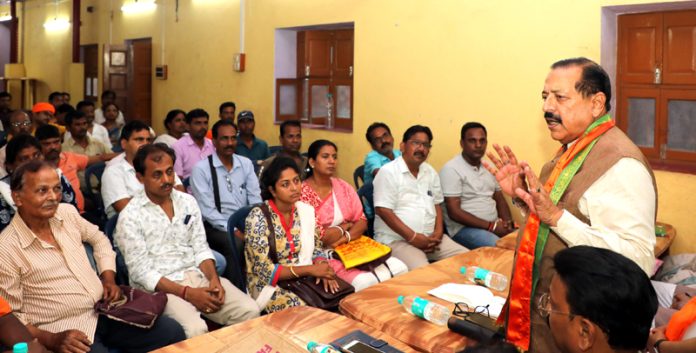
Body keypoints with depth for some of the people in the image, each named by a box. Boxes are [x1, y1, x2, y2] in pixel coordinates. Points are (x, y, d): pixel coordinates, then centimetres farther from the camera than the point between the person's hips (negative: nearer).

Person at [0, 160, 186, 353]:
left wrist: (108, 279, 8)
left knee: (173, 332, -4)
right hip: (65, 331, -5)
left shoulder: (67, 213, 2)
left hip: (105, 310, 6)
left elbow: (98, 238, 21)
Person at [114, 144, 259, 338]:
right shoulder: (130, 216, -7)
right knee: (195, 330, -33)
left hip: (197, 275, 5)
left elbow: (200, 247, 10)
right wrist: (187, 293, -19)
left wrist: (214, 279, -10)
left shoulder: (188, 201, 9)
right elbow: (140, 271, -11)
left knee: (250, 311, -15)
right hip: (160, 287, -5)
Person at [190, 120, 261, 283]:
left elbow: (256, 200, 4)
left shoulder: (246, 164, 10)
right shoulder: (201, 168, -5)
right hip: (216, 227, -4)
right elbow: (207, 211, -11)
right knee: (234, 244, -34)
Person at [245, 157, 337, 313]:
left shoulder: (306, 210, 1)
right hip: (270, 285, -5)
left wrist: (322, 268, -14)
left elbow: (316, 249, 9)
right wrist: (309, 269, -24)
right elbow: (264, 270, -18)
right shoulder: (258, 217, -16)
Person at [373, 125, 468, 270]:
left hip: (429, 237, 7)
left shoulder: (431, 172, 15)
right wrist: (412, 237, -18)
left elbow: (436, 205, 18)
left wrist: (438, 232, -2)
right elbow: (383, 210, -14)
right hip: (396, 239, -7)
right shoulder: (388, 172, -7)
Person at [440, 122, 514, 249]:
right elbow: (454, 212, -15)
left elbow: (500, 199, 17)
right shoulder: (452, 169, -10)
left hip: (495, 225, 8)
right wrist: (491, 226, -18)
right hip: (464, 228, -7)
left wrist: (508, 223, -5)